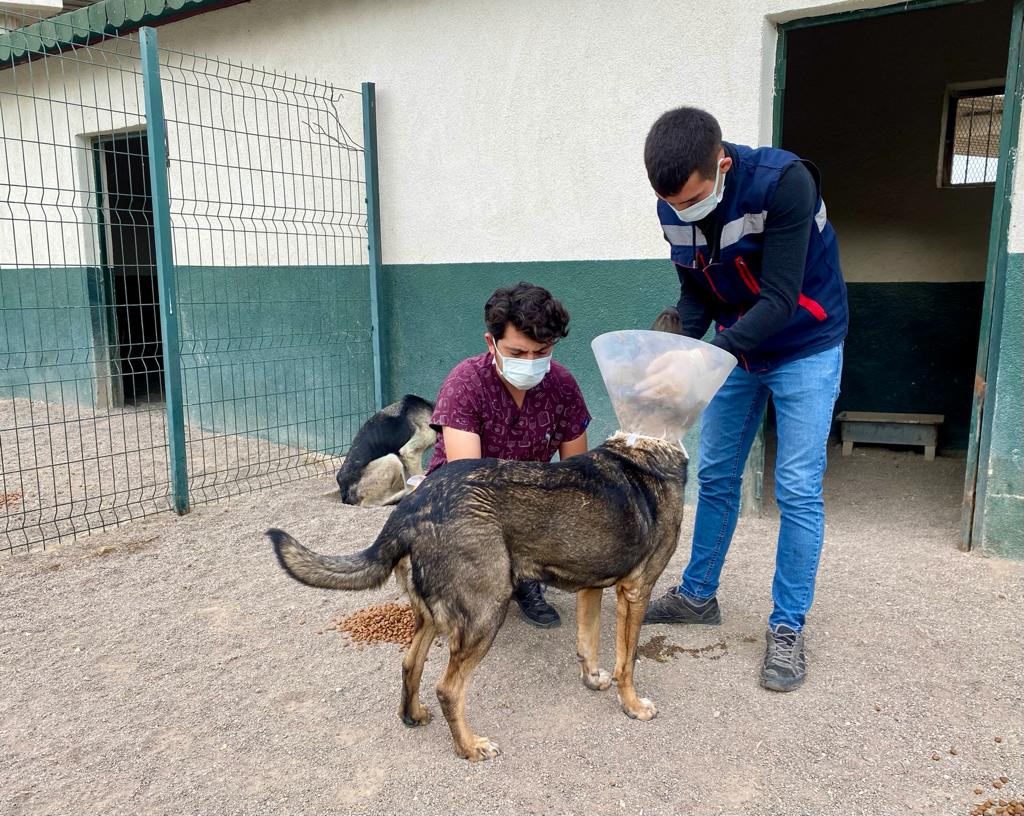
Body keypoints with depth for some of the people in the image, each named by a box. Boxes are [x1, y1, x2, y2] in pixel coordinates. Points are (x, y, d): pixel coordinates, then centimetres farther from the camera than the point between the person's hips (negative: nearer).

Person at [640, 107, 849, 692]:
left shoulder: (783, 182, -30)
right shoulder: (675, 206, -12)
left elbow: (780, 299, -32)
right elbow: (696, 292, -3)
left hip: (805, 348, -5)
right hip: (737, 347, 5)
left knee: (798, 489, -5)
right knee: (716, 476, 10)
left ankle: (789, 627, 10)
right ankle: (699, 595, 26)